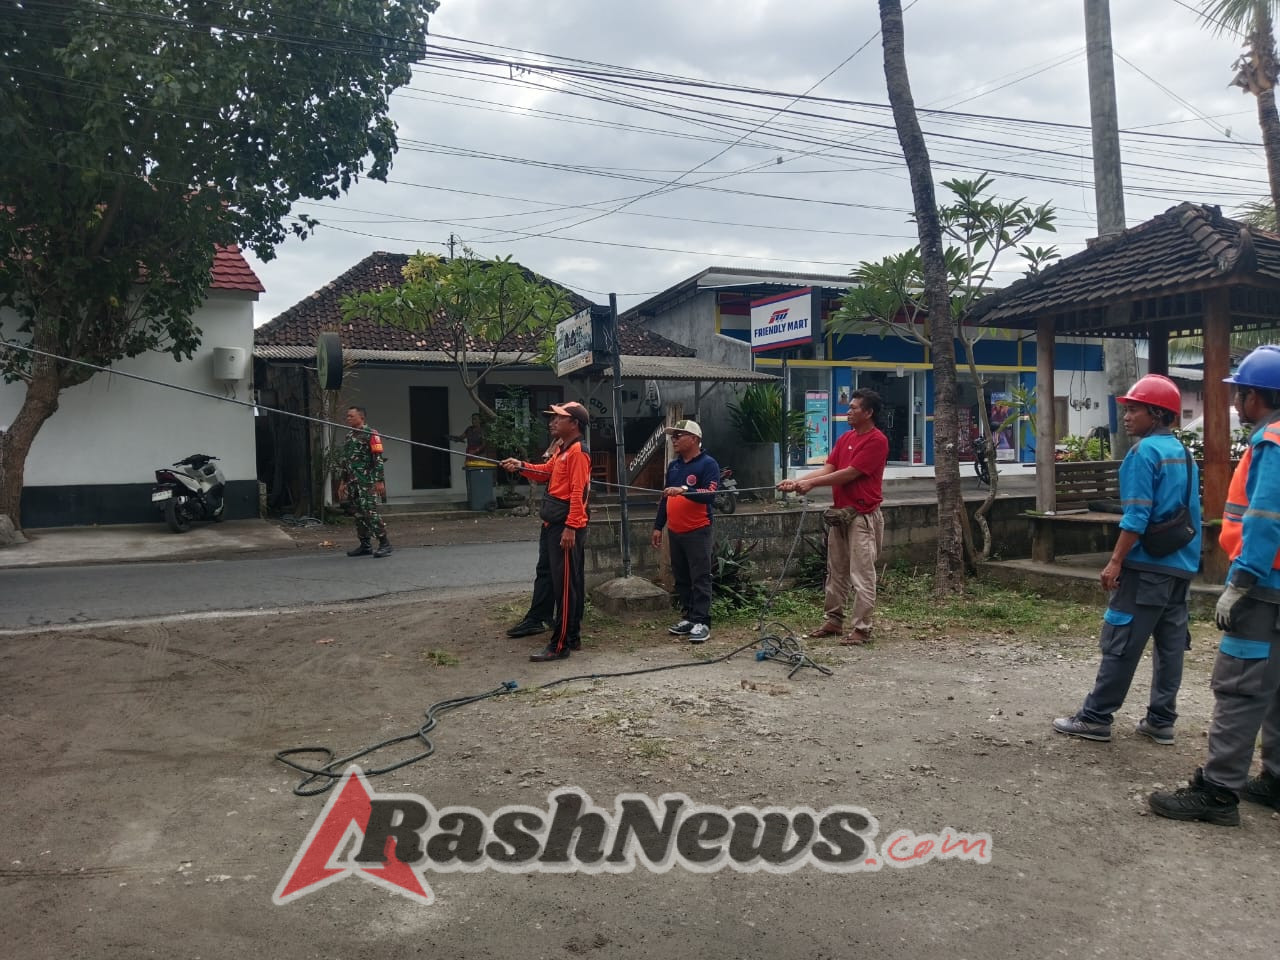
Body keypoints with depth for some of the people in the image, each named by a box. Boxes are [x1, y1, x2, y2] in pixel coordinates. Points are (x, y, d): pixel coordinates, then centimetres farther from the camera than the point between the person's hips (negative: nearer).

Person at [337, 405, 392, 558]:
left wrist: (380, 481, -19)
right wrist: (343, 482, 20)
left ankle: (385, 544, -9)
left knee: (370, 512, -13)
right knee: (359, 514, 8)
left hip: (368, 482, -8)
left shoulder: (370, 434, -6)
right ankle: (365, 546, 15)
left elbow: (378, 459, -13)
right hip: (353, 482, 8)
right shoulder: (348, 437, 18)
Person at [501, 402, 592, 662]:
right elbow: (545, 472, 24)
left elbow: (577, 494, -21)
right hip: (554, 525, 10)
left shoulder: (578, 452, -15)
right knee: (570, 584, 15)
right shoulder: (561, 450, 17)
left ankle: (560, 645, -2)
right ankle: (572, 637, 24)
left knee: (564, 586, -6)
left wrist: (570, 527, -25)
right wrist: (521, 466, 7)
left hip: (566, 528, -10)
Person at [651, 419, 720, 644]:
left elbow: (710, 494, -20)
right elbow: (665, 497, 21)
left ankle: (702, 622, -3)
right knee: (681, 578, 11)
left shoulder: (708, 464, -7)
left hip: (697, 531, -7)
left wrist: (684, 490, -32)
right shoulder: (673, 466, 15)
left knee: (700, 578, -5)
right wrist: (658, 526, 18)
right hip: (674, 532, 7)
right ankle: (688, 617, 19)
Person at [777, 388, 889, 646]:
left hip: (863, 516, -9)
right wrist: (797, 481, -9)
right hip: (840, 513, 9)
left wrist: (811, 484, -16)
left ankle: (862, 628, 2)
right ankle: (834, 620, 24)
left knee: (862, 576, -4)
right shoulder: (845, 438, 13)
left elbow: (849, 473, -18)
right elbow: (827, 468, 5)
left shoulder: (877, 440, -13)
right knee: (836, 572, 14)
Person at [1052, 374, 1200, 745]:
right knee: (1170, 644, 10)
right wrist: (1188, 557, 23)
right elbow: (1191, 514, 17)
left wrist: (1115, 561, -17)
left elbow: (1137, 515, -19)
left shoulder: (1144, 452, -13)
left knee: (1120, 644, -4)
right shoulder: (1184, 454, 14)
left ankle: (1095, 718, 2)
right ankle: (1161, 721, 16)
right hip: (1181, 565, 9)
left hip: (1147, 565, -9)